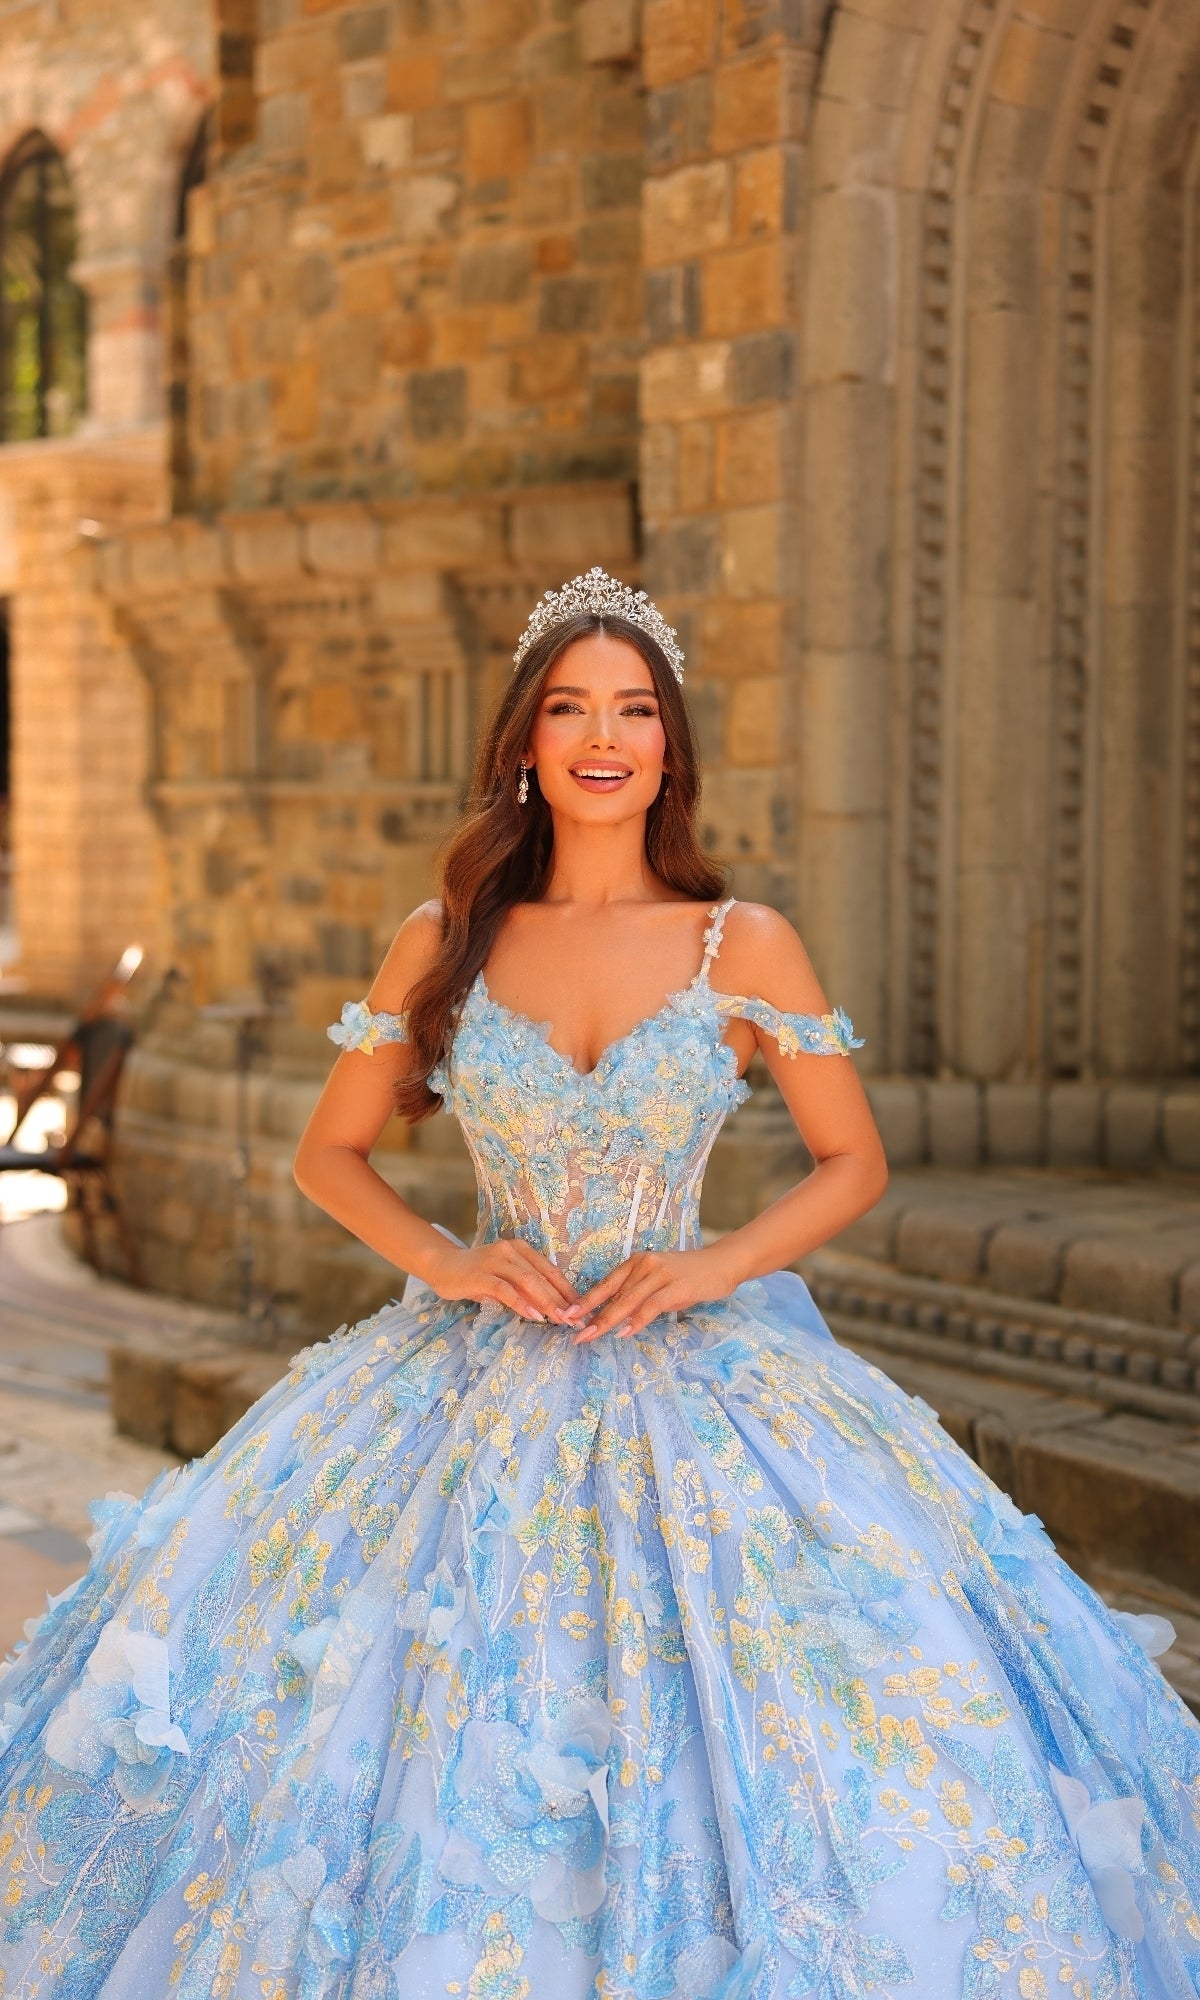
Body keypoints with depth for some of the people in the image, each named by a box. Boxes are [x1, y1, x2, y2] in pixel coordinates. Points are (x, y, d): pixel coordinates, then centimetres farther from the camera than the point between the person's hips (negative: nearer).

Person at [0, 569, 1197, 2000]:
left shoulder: (748, 948, -1)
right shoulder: (441, 944, 2)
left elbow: (854, 1161, 5)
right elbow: (328, 1154, 10)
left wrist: (713, 1266, -10)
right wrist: (445, 1262, -7)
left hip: (699, 1377, -1)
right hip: (478, 1383, 1)